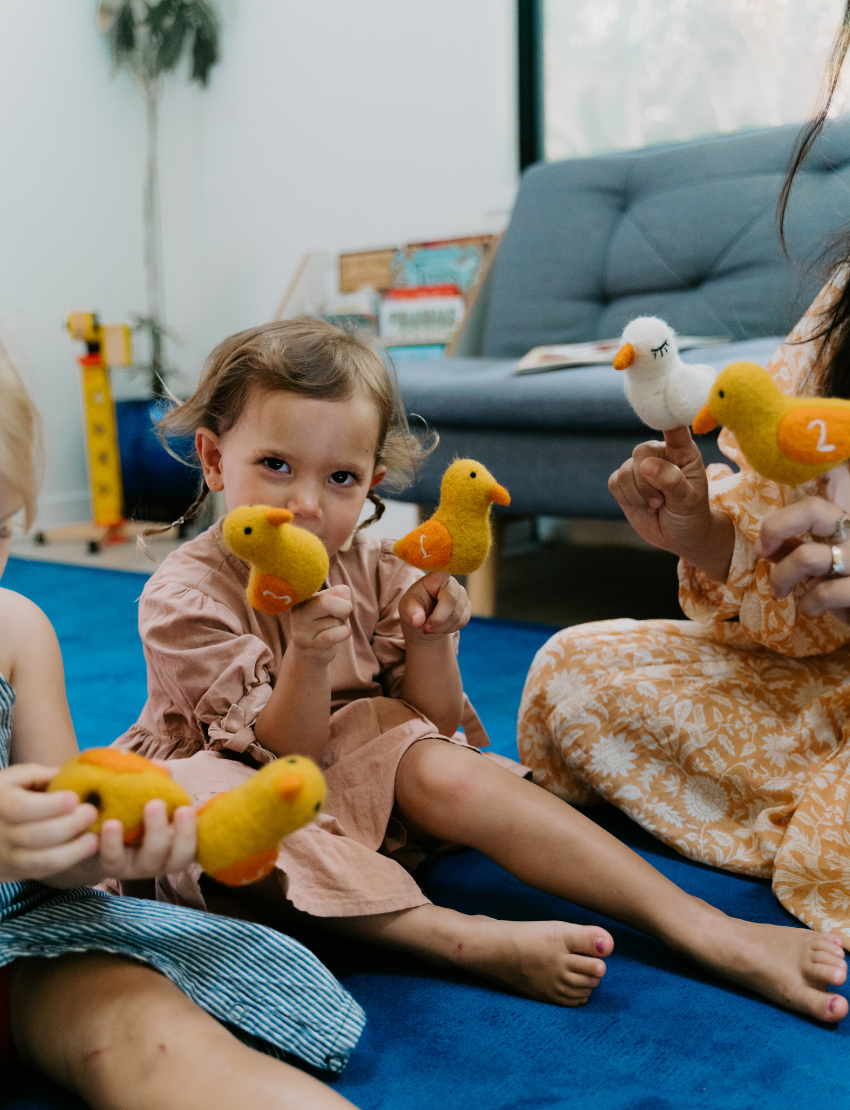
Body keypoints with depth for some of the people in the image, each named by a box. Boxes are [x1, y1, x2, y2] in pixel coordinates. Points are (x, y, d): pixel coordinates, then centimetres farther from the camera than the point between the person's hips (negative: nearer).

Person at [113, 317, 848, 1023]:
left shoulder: (372, 574, -5)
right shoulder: (185, 597, -18)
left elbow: (430, 724, -4)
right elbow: (283, 760, -20)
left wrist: (428, 642, -24)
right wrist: (306, 657, -39)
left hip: (350, 785, 3)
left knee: (442, 769, -28)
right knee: (194, 795, -38)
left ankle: (708, 930, -28)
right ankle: (478, 942, -41)